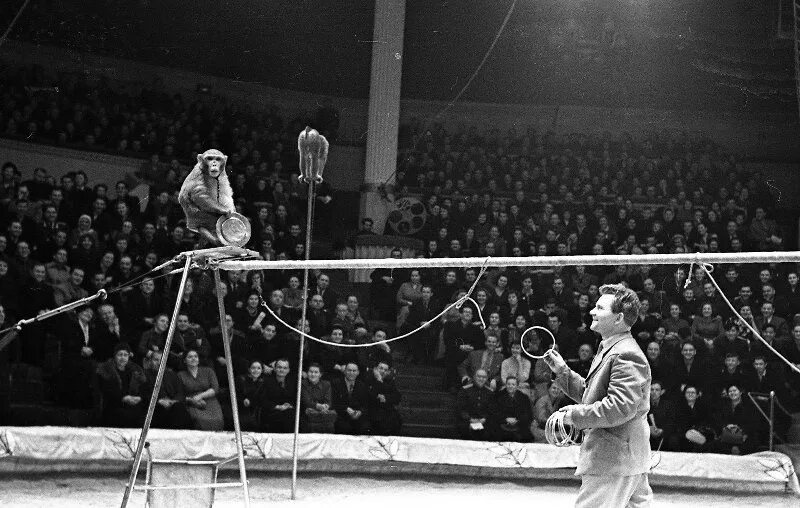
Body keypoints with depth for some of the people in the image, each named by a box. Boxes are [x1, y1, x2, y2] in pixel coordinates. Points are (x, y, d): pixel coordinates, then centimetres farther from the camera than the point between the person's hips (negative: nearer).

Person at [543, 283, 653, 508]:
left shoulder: (626, 355, -17)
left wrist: (577, 415, -18)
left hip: (613, 462, -11)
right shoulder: (608, 350, 18)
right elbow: (590, 393, 24)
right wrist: (562, 370, 13)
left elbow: (620, 407, -26)